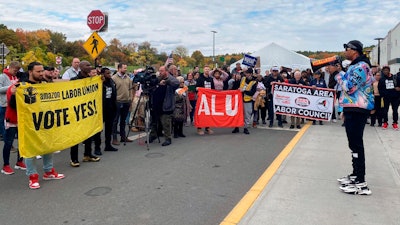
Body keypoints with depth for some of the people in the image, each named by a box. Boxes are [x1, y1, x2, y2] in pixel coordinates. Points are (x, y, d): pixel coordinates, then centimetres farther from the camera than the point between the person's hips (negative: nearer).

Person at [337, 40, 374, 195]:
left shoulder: (360, 66, -14)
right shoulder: (355, 66, 20)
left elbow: (349, 88, -22)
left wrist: (338, 77, -7)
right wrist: (345, 109, 24)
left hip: (357, 111, -11)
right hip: (353, 110, 11)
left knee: (356, 144, -10)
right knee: (354, 144, 15)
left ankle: (360, 184, -6)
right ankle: (356, 175, 25)